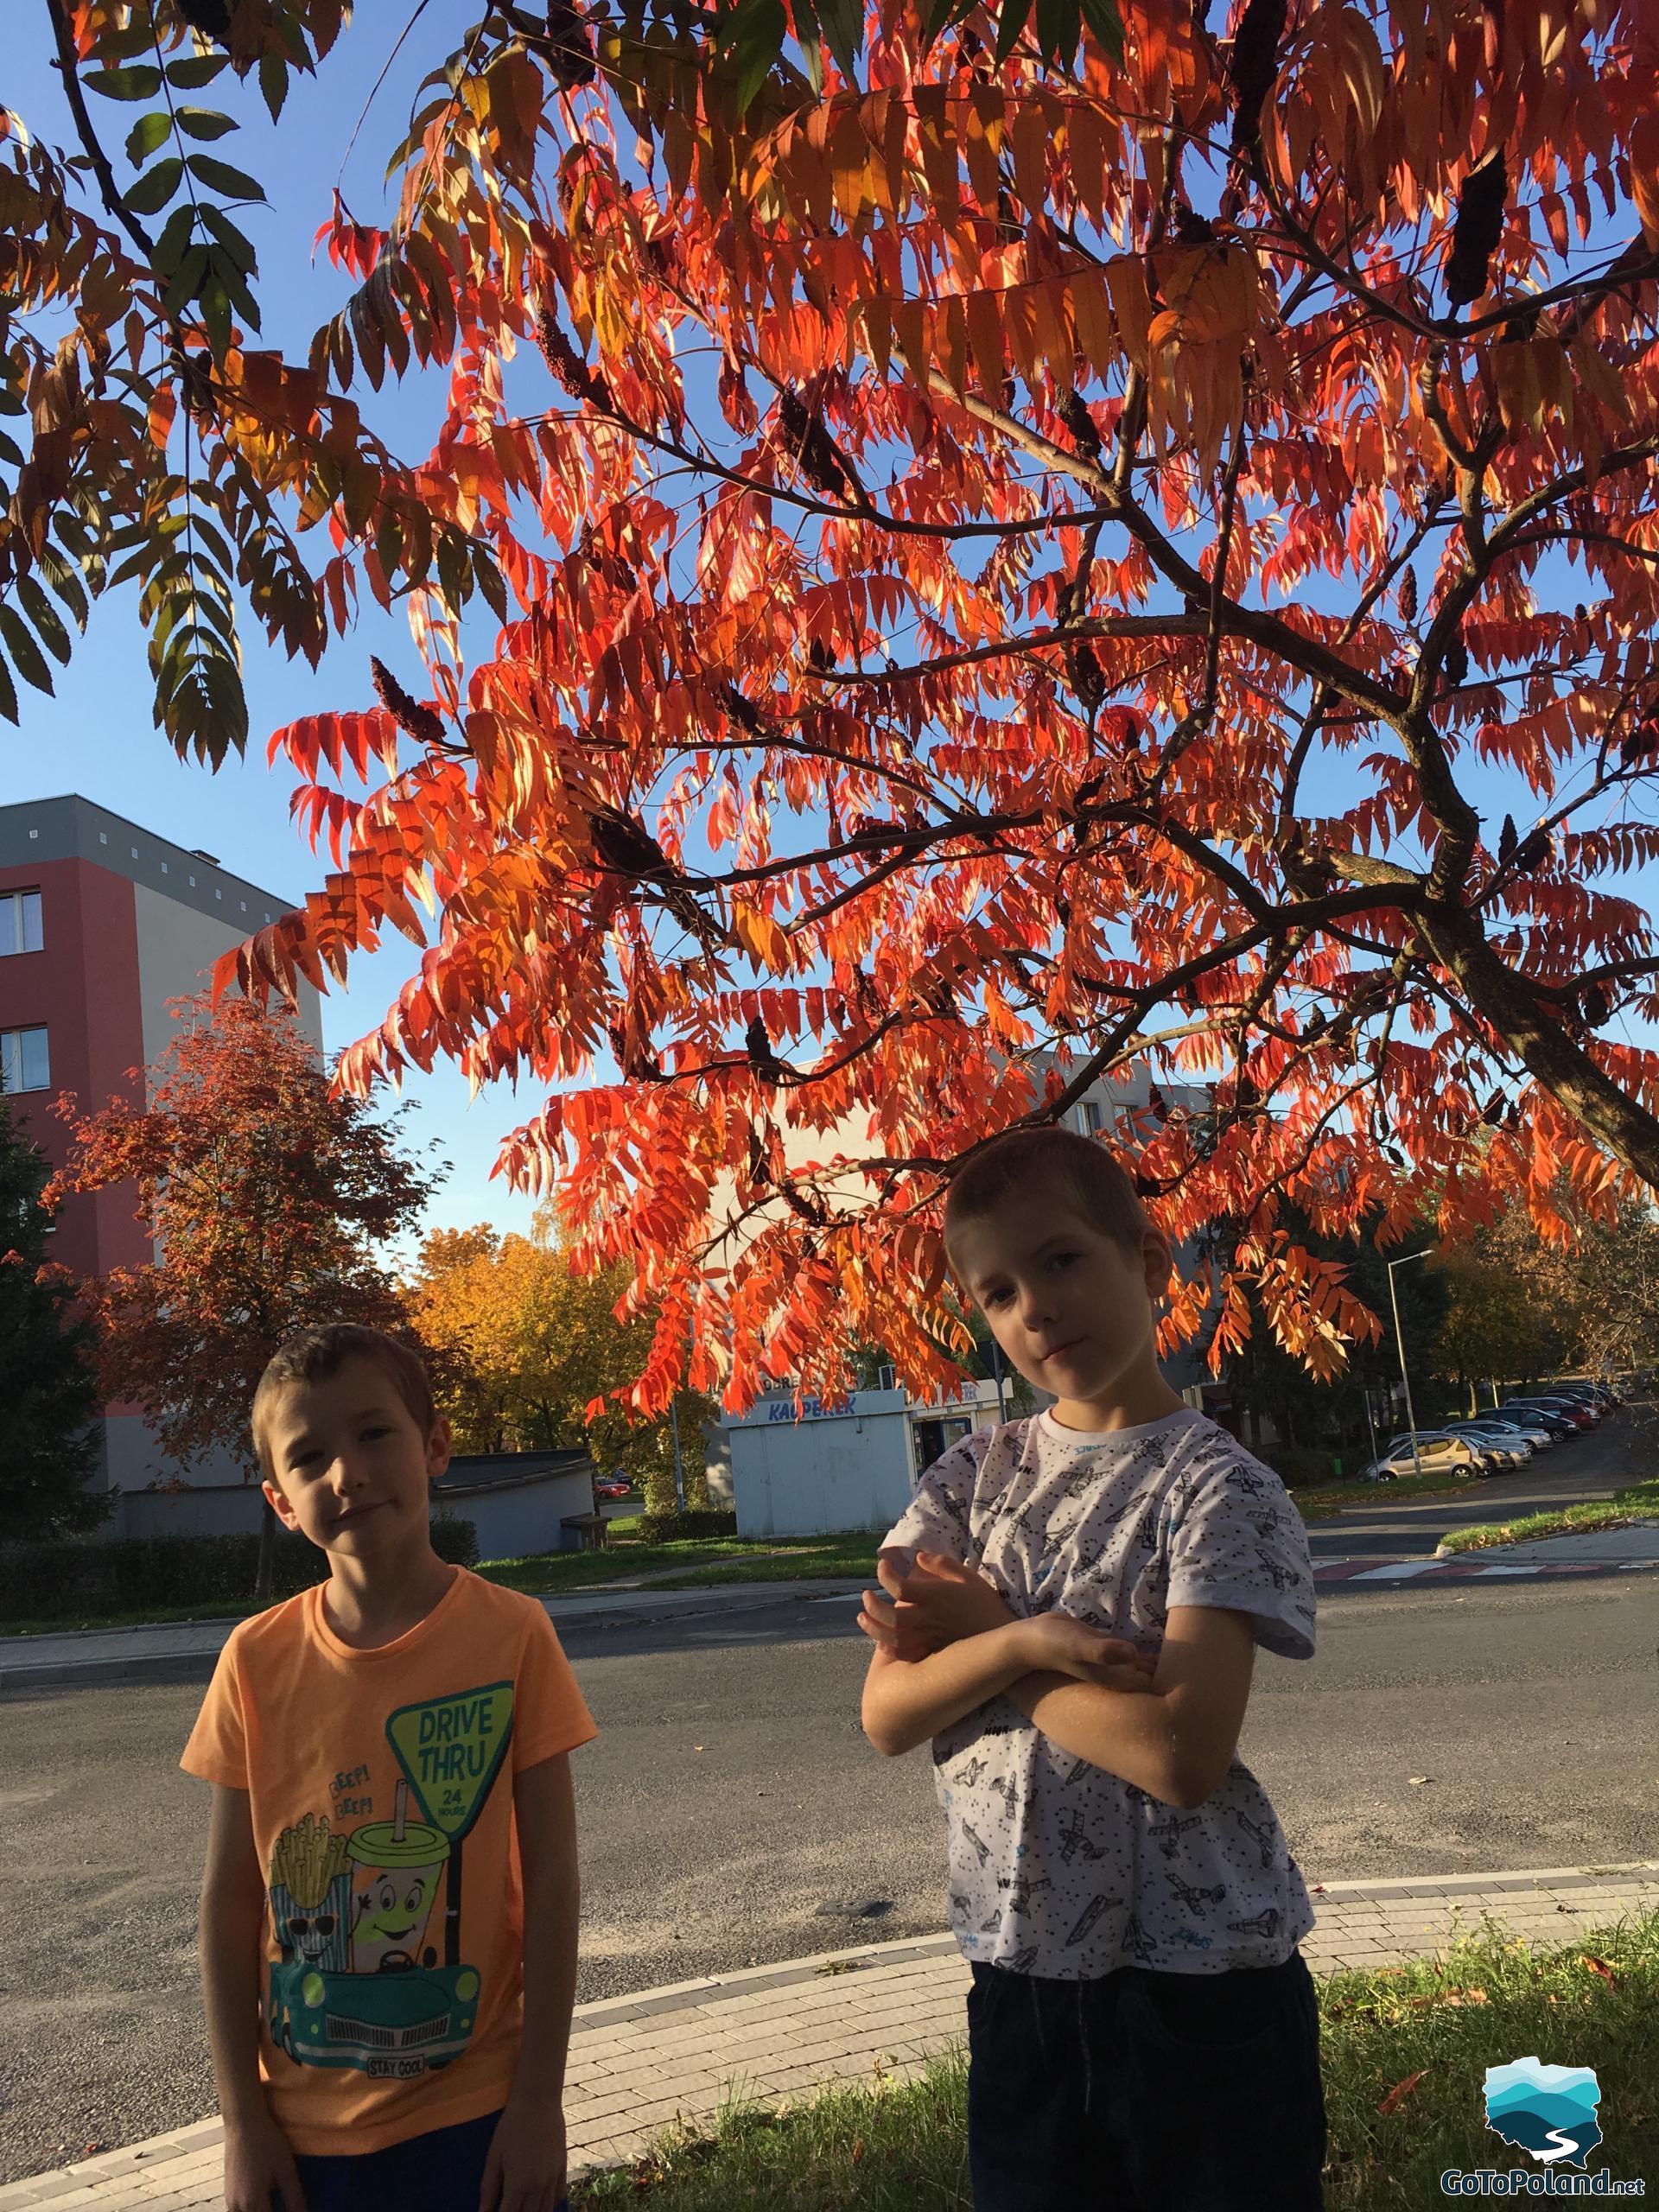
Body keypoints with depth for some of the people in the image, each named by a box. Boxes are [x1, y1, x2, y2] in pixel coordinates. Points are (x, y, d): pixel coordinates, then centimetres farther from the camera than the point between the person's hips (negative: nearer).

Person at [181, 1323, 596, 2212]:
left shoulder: (510, 1635, -12)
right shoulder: (258, 1661, -7)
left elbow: (549, 1880, -8)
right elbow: (230, 1903, -1)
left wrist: (539, 2102, -7)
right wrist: (243, 2120, -1)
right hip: (305, 2128, 2)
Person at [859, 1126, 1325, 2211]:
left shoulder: (1220, 1488, -13)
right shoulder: (976, 1476, 1)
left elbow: (1183, 1753, -24)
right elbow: (887, 1713, -3)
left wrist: (978, 1633, -14)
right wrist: (1019, 1644, -22)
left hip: (1201, 1982, -4)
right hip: (1017, 1971, 4)